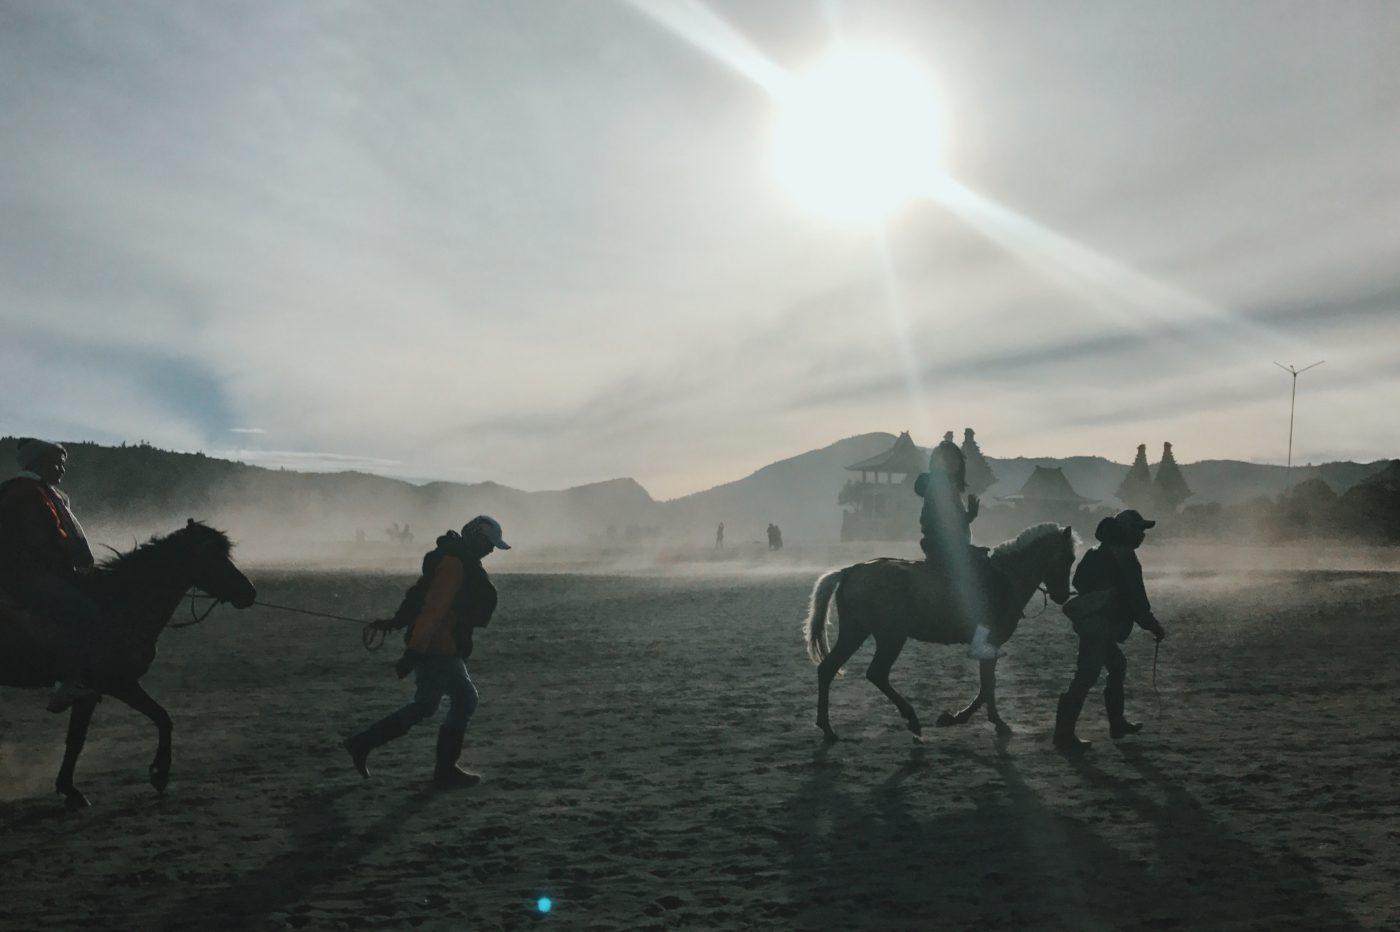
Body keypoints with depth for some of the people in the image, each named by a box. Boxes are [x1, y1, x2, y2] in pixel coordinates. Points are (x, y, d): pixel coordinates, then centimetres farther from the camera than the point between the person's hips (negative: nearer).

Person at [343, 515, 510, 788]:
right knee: (464, 701, -2)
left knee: (425, 706, 15)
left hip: (431, 646, 10)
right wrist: (414, 652, -27)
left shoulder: (457, 561, 15)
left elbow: (419, 593, 21)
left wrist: (396, 622, 26)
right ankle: (445, 771, 6)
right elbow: (433, 610, -24)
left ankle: (362, 744, 17)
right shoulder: (454, 564, -18)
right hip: (438, 649, -10)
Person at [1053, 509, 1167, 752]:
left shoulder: (1104, 552, 18)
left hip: (1091, 620, 10)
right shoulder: (1124, 558, -11)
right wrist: (1154, 626, -4)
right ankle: (1064, 734, -14)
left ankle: (1117, 723, 30)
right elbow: (1136, 599, -14)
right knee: (1086, 677, -11)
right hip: (1098, 624, -10)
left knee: (1117, 666, 23)